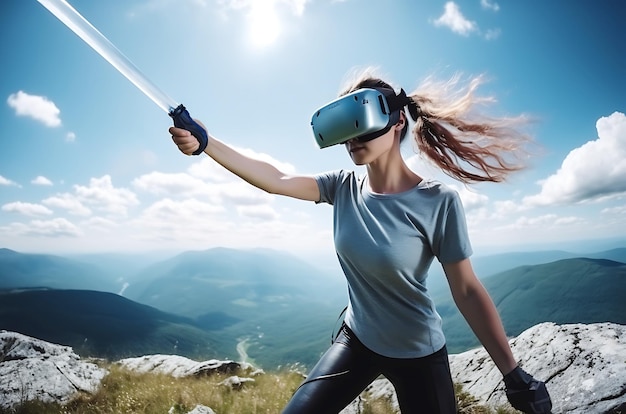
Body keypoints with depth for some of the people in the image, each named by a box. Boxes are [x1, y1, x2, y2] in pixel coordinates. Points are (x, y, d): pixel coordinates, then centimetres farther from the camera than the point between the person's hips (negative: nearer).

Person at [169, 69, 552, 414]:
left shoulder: (438, 201, -21)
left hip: (419, 356, -3)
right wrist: (204, 143, -23)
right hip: (357, 341, 4)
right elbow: (275, 180, -18)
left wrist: (514, 375, -10)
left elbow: (467, 290, -16)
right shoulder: (344, 187, -9)